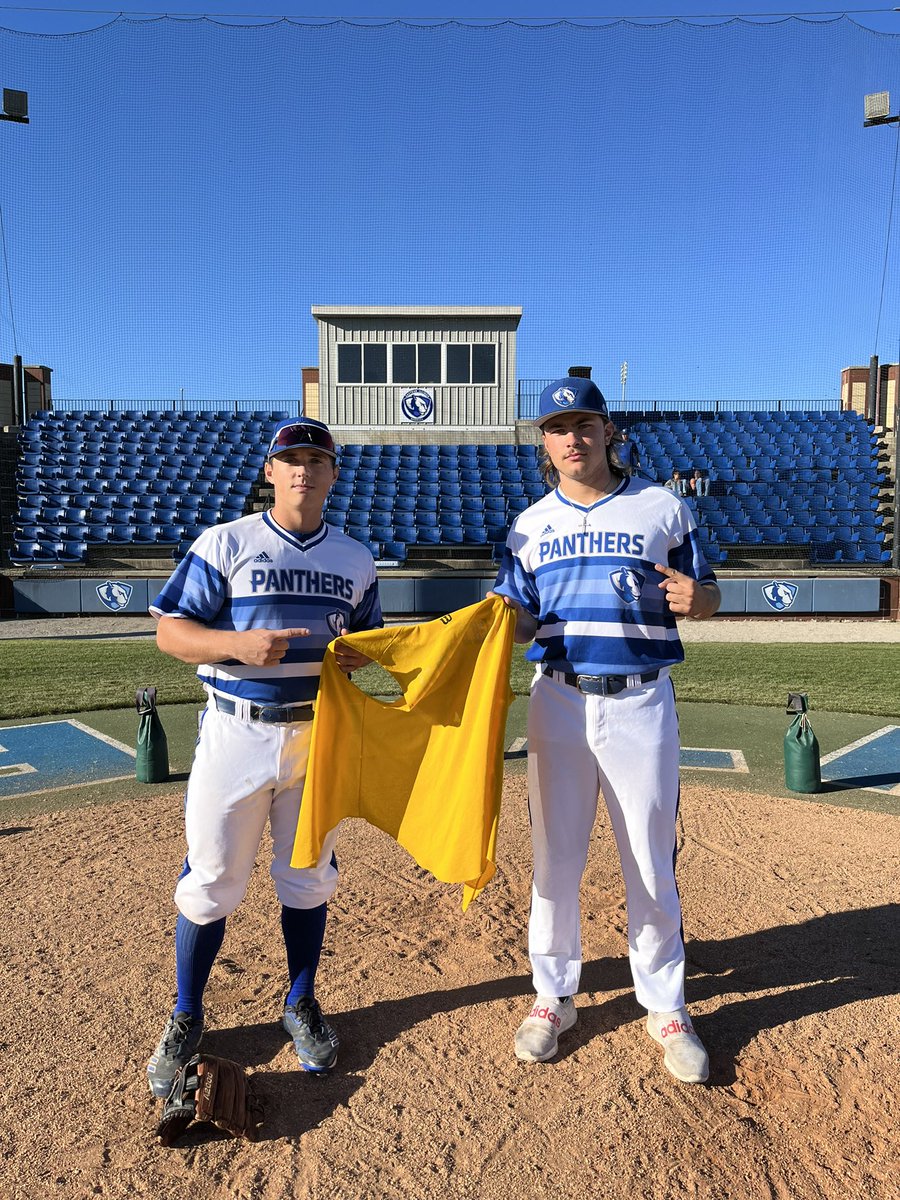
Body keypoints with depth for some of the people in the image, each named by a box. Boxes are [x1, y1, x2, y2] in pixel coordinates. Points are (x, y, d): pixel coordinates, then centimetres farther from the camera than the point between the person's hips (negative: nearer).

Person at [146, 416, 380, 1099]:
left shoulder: (356, 560, 7)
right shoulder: (225, 544, -4)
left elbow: (370, 637, 16)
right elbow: (170, 631, -6)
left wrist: (360, 654, -8)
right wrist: (237, 644, -24)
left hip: (319, 733, 3)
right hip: (237, 732, -3)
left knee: (308, 879, 15)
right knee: (210, 883, 6)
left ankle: (301, 1005, 36)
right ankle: (187, 1018, 29)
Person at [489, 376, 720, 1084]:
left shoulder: (663, 507, 4)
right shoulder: (531, 524, 10)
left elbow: (707, 594, 8)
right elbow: (521, 620, 9)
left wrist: (695, 597, -15)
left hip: (642, 703, -1)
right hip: (560, 701, 2)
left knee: (651, 861, 7)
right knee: (555, 857, 9)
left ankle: (665, 1007, 26)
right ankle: (553, 997, 27)